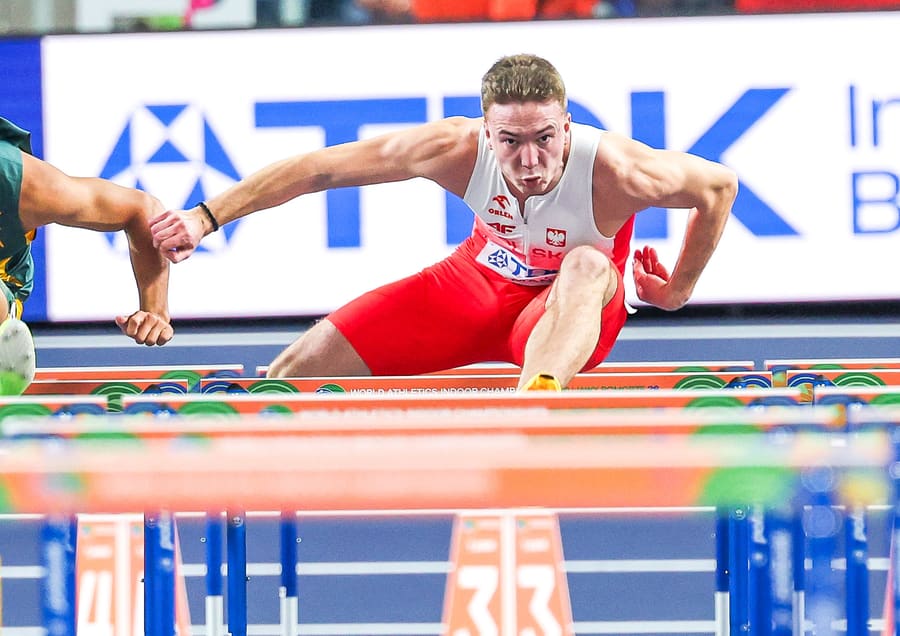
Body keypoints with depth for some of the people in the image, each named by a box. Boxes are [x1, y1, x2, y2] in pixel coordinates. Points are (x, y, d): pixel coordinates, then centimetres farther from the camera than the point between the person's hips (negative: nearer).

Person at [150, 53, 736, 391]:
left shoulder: (616, 171, -35)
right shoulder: (459, 149, -29)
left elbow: (720, 184, -15)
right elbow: (320, 168, -20)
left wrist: (678, 290, -4)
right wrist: (207, 218, -22)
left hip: (576, 312, -3)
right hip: (480, 282, 3)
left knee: (587, 266, -41)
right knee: (311, 358, -7)